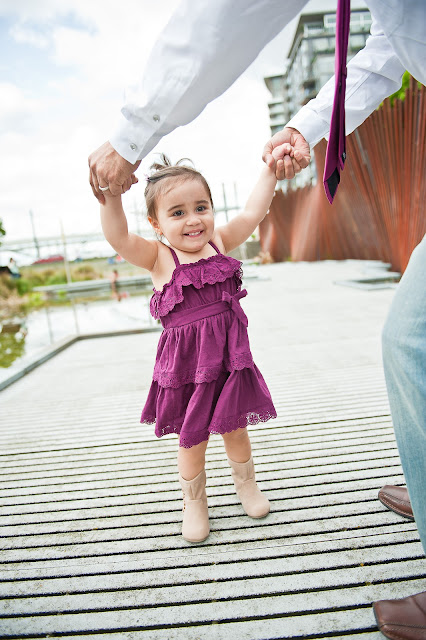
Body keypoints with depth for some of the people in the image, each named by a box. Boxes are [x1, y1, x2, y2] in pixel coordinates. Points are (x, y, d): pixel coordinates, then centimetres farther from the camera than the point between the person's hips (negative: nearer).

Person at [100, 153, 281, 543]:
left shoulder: (220, 243, 2)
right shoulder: (158, 258, -9)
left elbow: (253, 213, 0)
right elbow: (117, 237, -24)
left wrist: (271, 168, -4)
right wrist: (112, 194, -38)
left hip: (229, 360, 3)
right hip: (184, 366, -2)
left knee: (236, 431, 20)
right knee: (192, 441, 13)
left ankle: (246, 485, 49)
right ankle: (194, 503, 41)